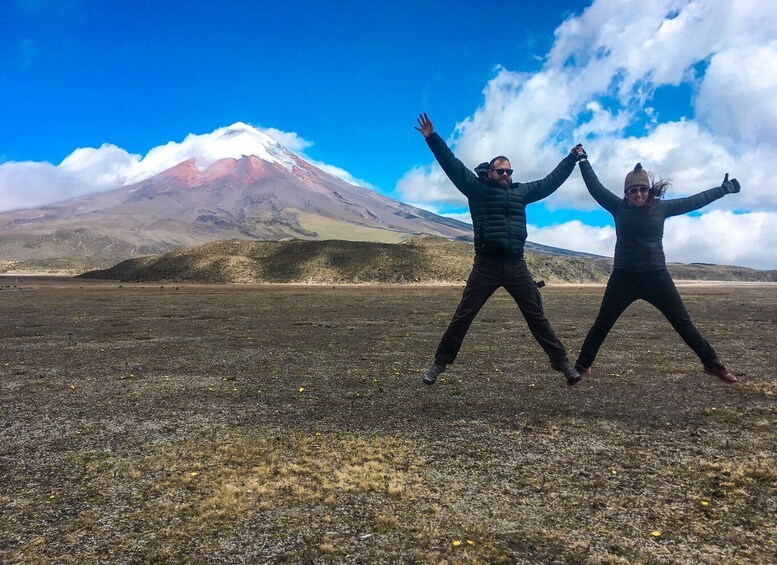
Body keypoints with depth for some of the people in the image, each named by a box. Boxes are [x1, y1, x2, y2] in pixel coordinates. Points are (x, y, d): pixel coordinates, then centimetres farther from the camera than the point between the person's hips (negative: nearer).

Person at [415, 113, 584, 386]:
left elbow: (551, 182, 25)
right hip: (486, 265, -3)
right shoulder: (477, 188, 4)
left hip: (516, 266, 3)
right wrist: (432, 138, -8)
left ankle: (561, 361, 19)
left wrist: (572, 158, 28)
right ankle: (440, 362, 13)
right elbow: (452, 165, -2)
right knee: (462, 317, 1)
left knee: (537, 316, 9)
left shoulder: (521, 191, 15)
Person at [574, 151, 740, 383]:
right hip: (624, 277, -1)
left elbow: (694, 201, 12)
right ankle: (583, 365, 15)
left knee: (683, 323, 6)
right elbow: (595, 187, -2)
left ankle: (712, 364, 18)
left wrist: (723, 189, 18)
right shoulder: (618, 207, -1)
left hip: (656, 276, 1)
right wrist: (583, 160, -1)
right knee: (602, 324, 4)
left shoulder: (661, 207, 2)